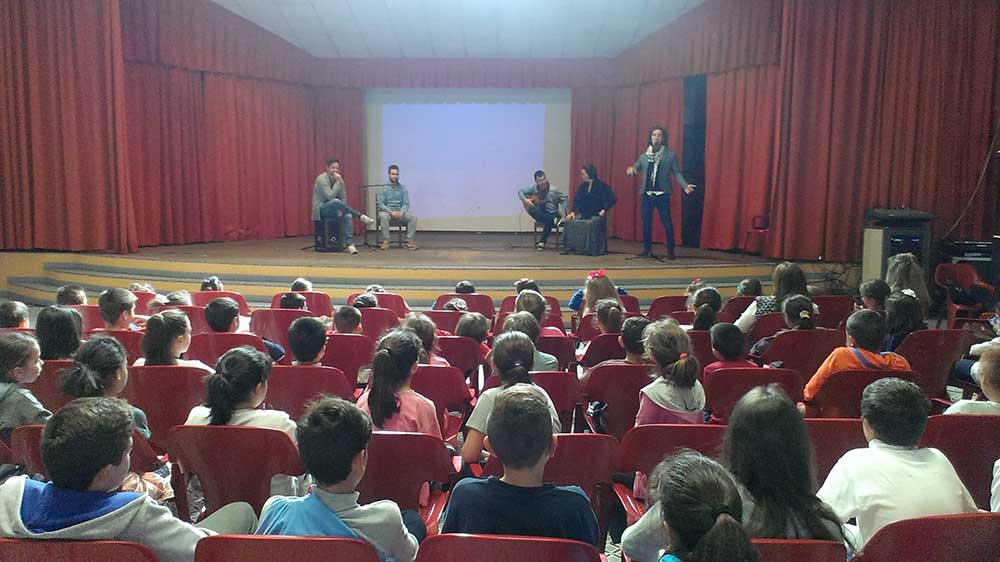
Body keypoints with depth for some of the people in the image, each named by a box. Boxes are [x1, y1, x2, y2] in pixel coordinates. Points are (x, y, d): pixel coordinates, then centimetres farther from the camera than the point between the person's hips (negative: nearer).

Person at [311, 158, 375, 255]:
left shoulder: (339, 179, 4)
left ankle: (350, 244, -25)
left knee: (348, 216, -24)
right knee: (336, 202, -37)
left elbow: (343, 197, 6)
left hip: (333, 209, 6)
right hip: (321, 209, -6)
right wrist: (337, 182, -25)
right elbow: (330, 196, -26)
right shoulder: (322, 179, -15)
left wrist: (341, 209, -11)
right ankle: (361, 216, -32)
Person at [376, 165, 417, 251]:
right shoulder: (383, 188, 0)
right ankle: (385, 241, -30)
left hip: (400, 212, 3)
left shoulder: (403, 188, 10)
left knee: (413, 217, -23)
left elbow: (406, 204, 6)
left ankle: (410, 240, -18)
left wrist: (401, 212, -16)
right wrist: (391, 212, -21)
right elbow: (379, 204, -8)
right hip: (387, 211, -3)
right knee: (383, 216, -38)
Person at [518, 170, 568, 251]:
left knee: (549, 221, -35)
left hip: (553, 213, -2)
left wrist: (562, 210, -11)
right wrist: (525, 200, -16)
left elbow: (563, 198, 3)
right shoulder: (533, 188, -2)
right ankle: (554, 220, -35)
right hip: (541, 214, 2)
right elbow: (520, 191, 3)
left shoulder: (553, 190, -6)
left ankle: (542, 242, -17)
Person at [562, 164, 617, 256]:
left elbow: (613, 199, -8)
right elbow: (576, 200, 6)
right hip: (583, 214, 5)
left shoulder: (602, 186, -6)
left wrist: (604, 210, -12)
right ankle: (569, 247, -11)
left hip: (597, 214, -5)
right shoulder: (582, 186, 9)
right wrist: (573, 212, -8)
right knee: (570, 221, -17)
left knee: (592, 224, -35)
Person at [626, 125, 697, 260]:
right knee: (646, 222, 9)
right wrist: (630, 169, -12)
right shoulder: (644, 156, 10)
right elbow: (636, 168, 12)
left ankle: (670, 251, 4)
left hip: (662, 194, -3)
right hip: (647, 194, 3)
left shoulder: (670, 155, 1)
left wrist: (685, 185, -18)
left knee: (667, 223, -4)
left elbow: (677, 173, -3)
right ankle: (647, 249, 20)